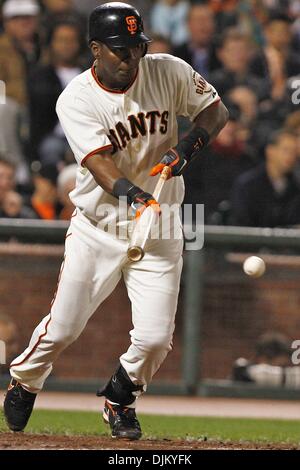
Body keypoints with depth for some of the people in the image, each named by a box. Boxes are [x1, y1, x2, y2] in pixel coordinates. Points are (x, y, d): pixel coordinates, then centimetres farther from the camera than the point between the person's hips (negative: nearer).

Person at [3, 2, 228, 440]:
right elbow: (100, 162, -26)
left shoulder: (170, 72, -6)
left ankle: (119, 399, 23)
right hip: (97, 230, -2)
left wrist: (190, 144, -15)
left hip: (158, 232, 2)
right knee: (63, 328, -1)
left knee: (155, 338, -8)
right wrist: (134, 195, -44)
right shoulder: (76, 100, -15)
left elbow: (216, 109, 6)